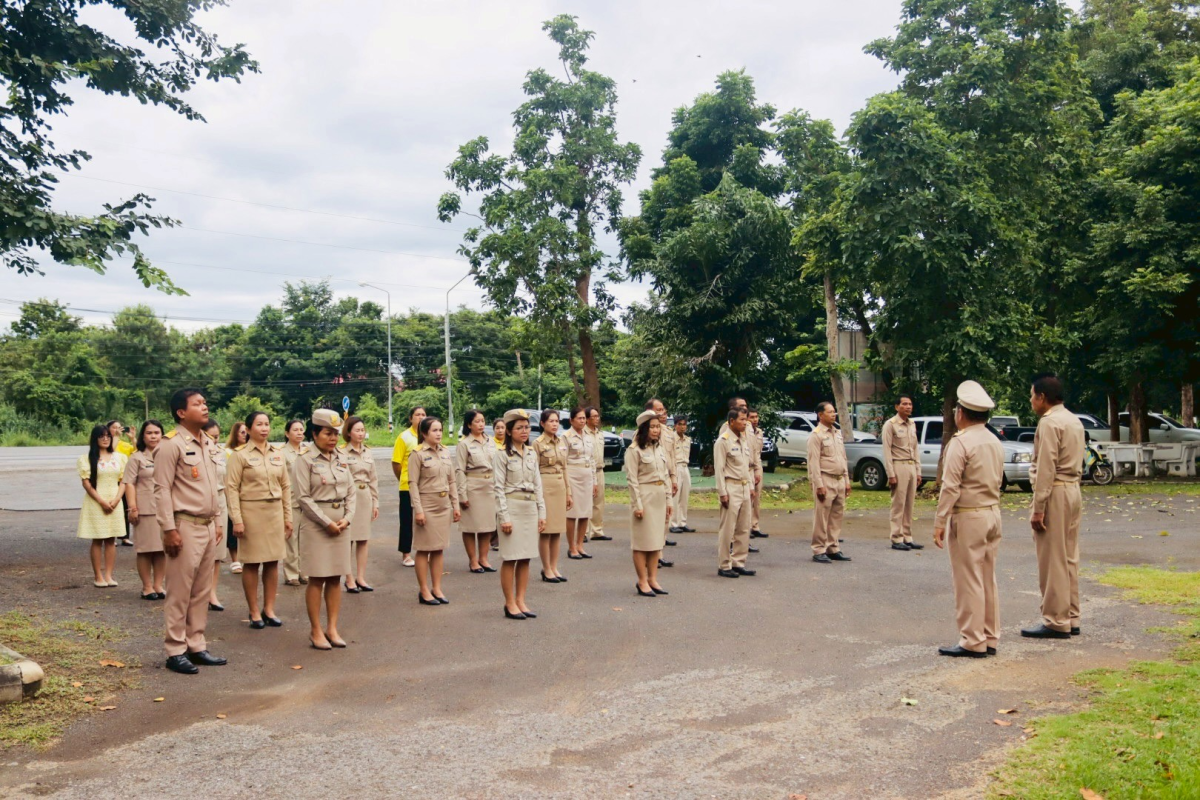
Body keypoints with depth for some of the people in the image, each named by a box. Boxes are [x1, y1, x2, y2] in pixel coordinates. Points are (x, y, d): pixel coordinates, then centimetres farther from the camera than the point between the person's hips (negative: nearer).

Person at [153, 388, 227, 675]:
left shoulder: (209, 445, 13)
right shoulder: (172, 446, -11)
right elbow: (162, 490, -13)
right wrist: (169, 529, -16)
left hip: (208, 525, 7)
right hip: (185, 525, -7)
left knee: (202, 591, 12)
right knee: (180, 592, 0)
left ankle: (196, 646, 21)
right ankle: (175, 651, 9)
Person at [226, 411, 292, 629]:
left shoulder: (278, 455, 10)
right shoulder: (240, 455, -4)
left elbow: (286, 486, 12)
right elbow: (231, 488, -8)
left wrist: (288, 517, 8)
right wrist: (237, 519, -14)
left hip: (275, 511, 4)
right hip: (251, 511, -4)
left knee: (272, 561, 6)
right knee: (251, 562, 1)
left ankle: (269, 609, 17)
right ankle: (254, 612, 11)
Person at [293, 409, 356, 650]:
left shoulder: (341, 459, 9)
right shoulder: (305, 460, -7)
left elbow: (351, 492, 11)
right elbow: (303, 497, -11)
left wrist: (347, 518, -4)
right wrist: (326, 523, -13)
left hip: (340, 524, 5)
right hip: (315, 524, -5)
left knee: (335, 577, 8)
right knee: (317, 578, 0)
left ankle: (332, 628, 16)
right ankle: (316, 631, 9)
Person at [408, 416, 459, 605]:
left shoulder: (446, 452, 9)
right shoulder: (417, 454, -8)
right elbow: (413, 483, -11)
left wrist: (455, 505, 9)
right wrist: (418, 509, -16)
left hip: (444, 506, 6)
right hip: (427, 505, -6)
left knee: (439, 549, 9)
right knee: (424, 550, 1)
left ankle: (436, 588, 17)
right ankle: (424, 591, 9)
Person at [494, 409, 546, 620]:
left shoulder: (531, 453, 10)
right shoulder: (503, 454, -6)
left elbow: (538, 484, 12)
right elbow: (499, 487, -9)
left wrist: (542, 513, 7)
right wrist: (504, 517, -14)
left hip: (530, 508, 5)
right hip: (512, 507, -5)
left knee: (525, 558, 8)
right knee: (510, 558, -1)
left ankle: (520, 601, 15)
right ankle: (510, 603, 8)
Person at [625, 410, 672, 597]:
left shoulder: (660, 448, 12)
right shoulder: (634, 450, -9)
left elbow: (666, 476, 15)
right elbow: (632, 479, -11)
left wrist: (668, 500, 11)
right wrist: (637, 504, -15)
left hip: (660, 497, 7)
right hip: (644, 496, -7)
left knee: (657, 539, 9)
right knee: (643, 541, -2)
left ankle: (653, 579, 16)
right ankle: (642, 581, 5)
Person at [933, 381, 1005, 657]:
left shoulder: (960, 442, -14)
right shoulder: (995, 442, 10)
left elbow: (950, 487, -17)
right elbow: (997, 481, 13)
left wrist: (940, 523, -14)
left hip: (968, 518, -8)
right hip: (993, 513, 8)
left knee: (968, 580, -2)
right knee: (988, 579, 13)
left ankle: (973, 642, 1)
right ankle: (990, 639, 19)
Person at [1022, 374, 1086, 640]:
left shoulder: (1049, 422, -14)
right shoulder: (1074, 421, 15)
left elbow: (1046, 468, -18)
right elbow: (1077, 462, 16)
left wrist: (1038, 508, -17)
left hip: (1055, 492, -9)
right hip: (1073, 491, 10)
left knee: (1053, 561, -4)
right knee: (1069, 559, 13)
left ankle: (1056, 622, 1)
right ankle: (1071, 619, 18)